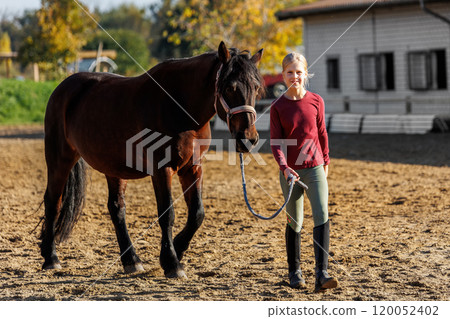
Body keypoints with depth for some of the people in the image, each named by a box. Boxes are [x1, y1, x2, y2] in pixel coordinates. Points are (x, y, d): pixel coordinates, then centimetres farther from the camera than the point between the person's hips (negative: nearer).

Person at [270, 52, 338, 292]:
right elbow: (276, 142, -8)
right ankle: (294, 272, 26)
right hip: (290, 172, -1)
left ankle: (321, 274, -15)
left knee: (322, 217, -12)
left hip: (315, 169, 1)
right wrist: (284, 168, -22)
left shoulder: (316, 101, 0)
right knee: (294, 222, 9)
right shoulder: (278, 107, -5)